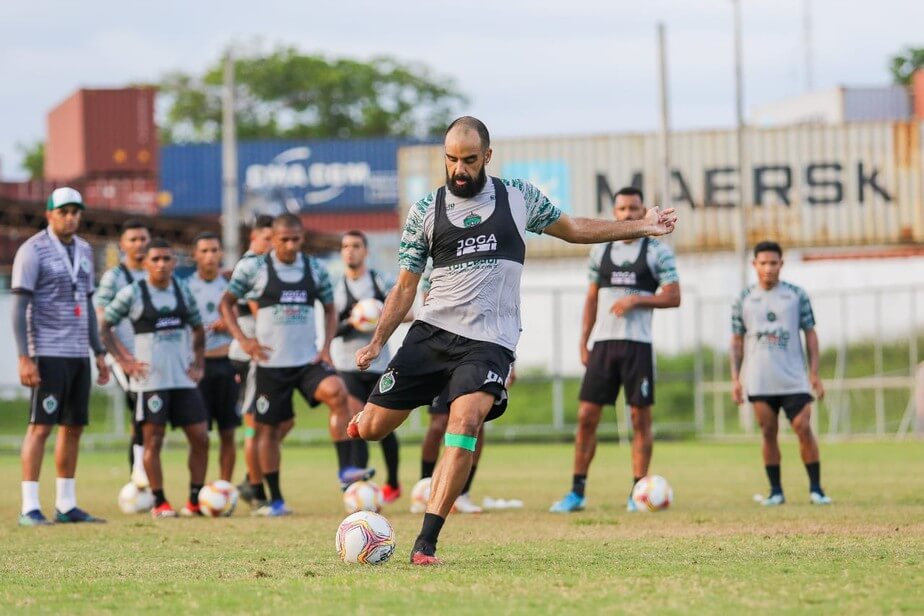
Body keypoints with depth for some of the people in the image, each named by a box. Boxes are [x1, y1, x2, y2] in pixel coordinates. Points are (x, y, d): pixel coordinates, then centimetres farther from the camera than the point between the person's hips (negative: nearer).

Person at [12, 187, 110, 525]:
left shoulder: (84, 251, 13)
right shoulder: (33, 250, -8)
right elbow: (19, 307, -12)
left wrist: (99, 352, 16)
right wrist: (24, 358, -18)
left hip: (78, 354, 7)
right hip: (48, 354, -7)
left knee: (73, 427, 8)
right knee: (40, 426, -9)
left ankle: (66, 505, 14)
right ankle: (30, 508, -9)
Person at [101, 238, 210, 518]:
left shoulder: (182, 291, 9)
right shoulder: (133, 293, -4)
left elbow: (198, 328, 21)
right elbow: (104, 326, -2)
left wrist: (198, 363, 11)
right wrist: (123, 361, -7)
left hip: (184, 378, 5)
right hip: (151, 378, -5)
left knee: (200, 437, 1)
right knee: (153, 440, -3)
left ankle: (195, 500, 10)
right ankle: (160, 503, 4)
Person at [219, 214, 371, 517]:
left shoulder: (315, 269, 5)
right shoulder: (253, 268, -4)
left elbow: (329, 310, 15)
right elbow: (226, 303, 6)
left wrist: (326, 347, 0)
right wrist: (243, 340, -5)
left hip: (308, 359, 1)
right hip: (271, 363, -1)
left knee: (337, 392, -27)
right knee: (268, 428, 4)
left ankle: (345, 470, -28)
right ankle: (275, 500, 16)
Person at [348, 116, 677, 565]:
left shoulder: (519, 198, 7)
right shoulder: (426, 210, 6)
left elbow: (574, 229, 22)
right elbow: (405, 287, 9)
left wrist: (642, 226, 20)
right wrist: (376, 342, -1)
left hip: (490, 340, -1)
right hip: (432, 331, 1)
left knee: (465, 423, -26)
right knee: (371, 429, -3)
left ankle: (426, 542, -25)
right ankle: (366, 418, 39)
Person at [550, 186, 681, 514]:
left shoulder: (657, 251, 1)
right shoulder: (601, 250, 13)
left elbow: (673, 298, -2)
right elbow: (591, 298, 16)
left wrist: (636, 300, -15)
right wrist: (584, 342, 9)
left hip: (638, 343, -3)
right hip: (602, 342, 3)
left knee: (640, 417, -1)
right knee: (587, 416, 0)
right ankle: (577, 492, 5)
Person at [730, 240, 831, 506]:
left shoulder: (797, 295, 5)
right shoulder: (744, 299, 7)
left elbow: (810, 334, 7)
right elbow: (737, 340, 11)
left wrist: (814, 373, -1)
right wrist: (735, 378, 4)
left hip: (794, 379, -1)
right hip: (759, 382, 1)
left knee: (804, 428, -9)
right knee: (768, 432, 2)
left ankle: (816, 488, -3)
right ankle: (775, 491, 9)